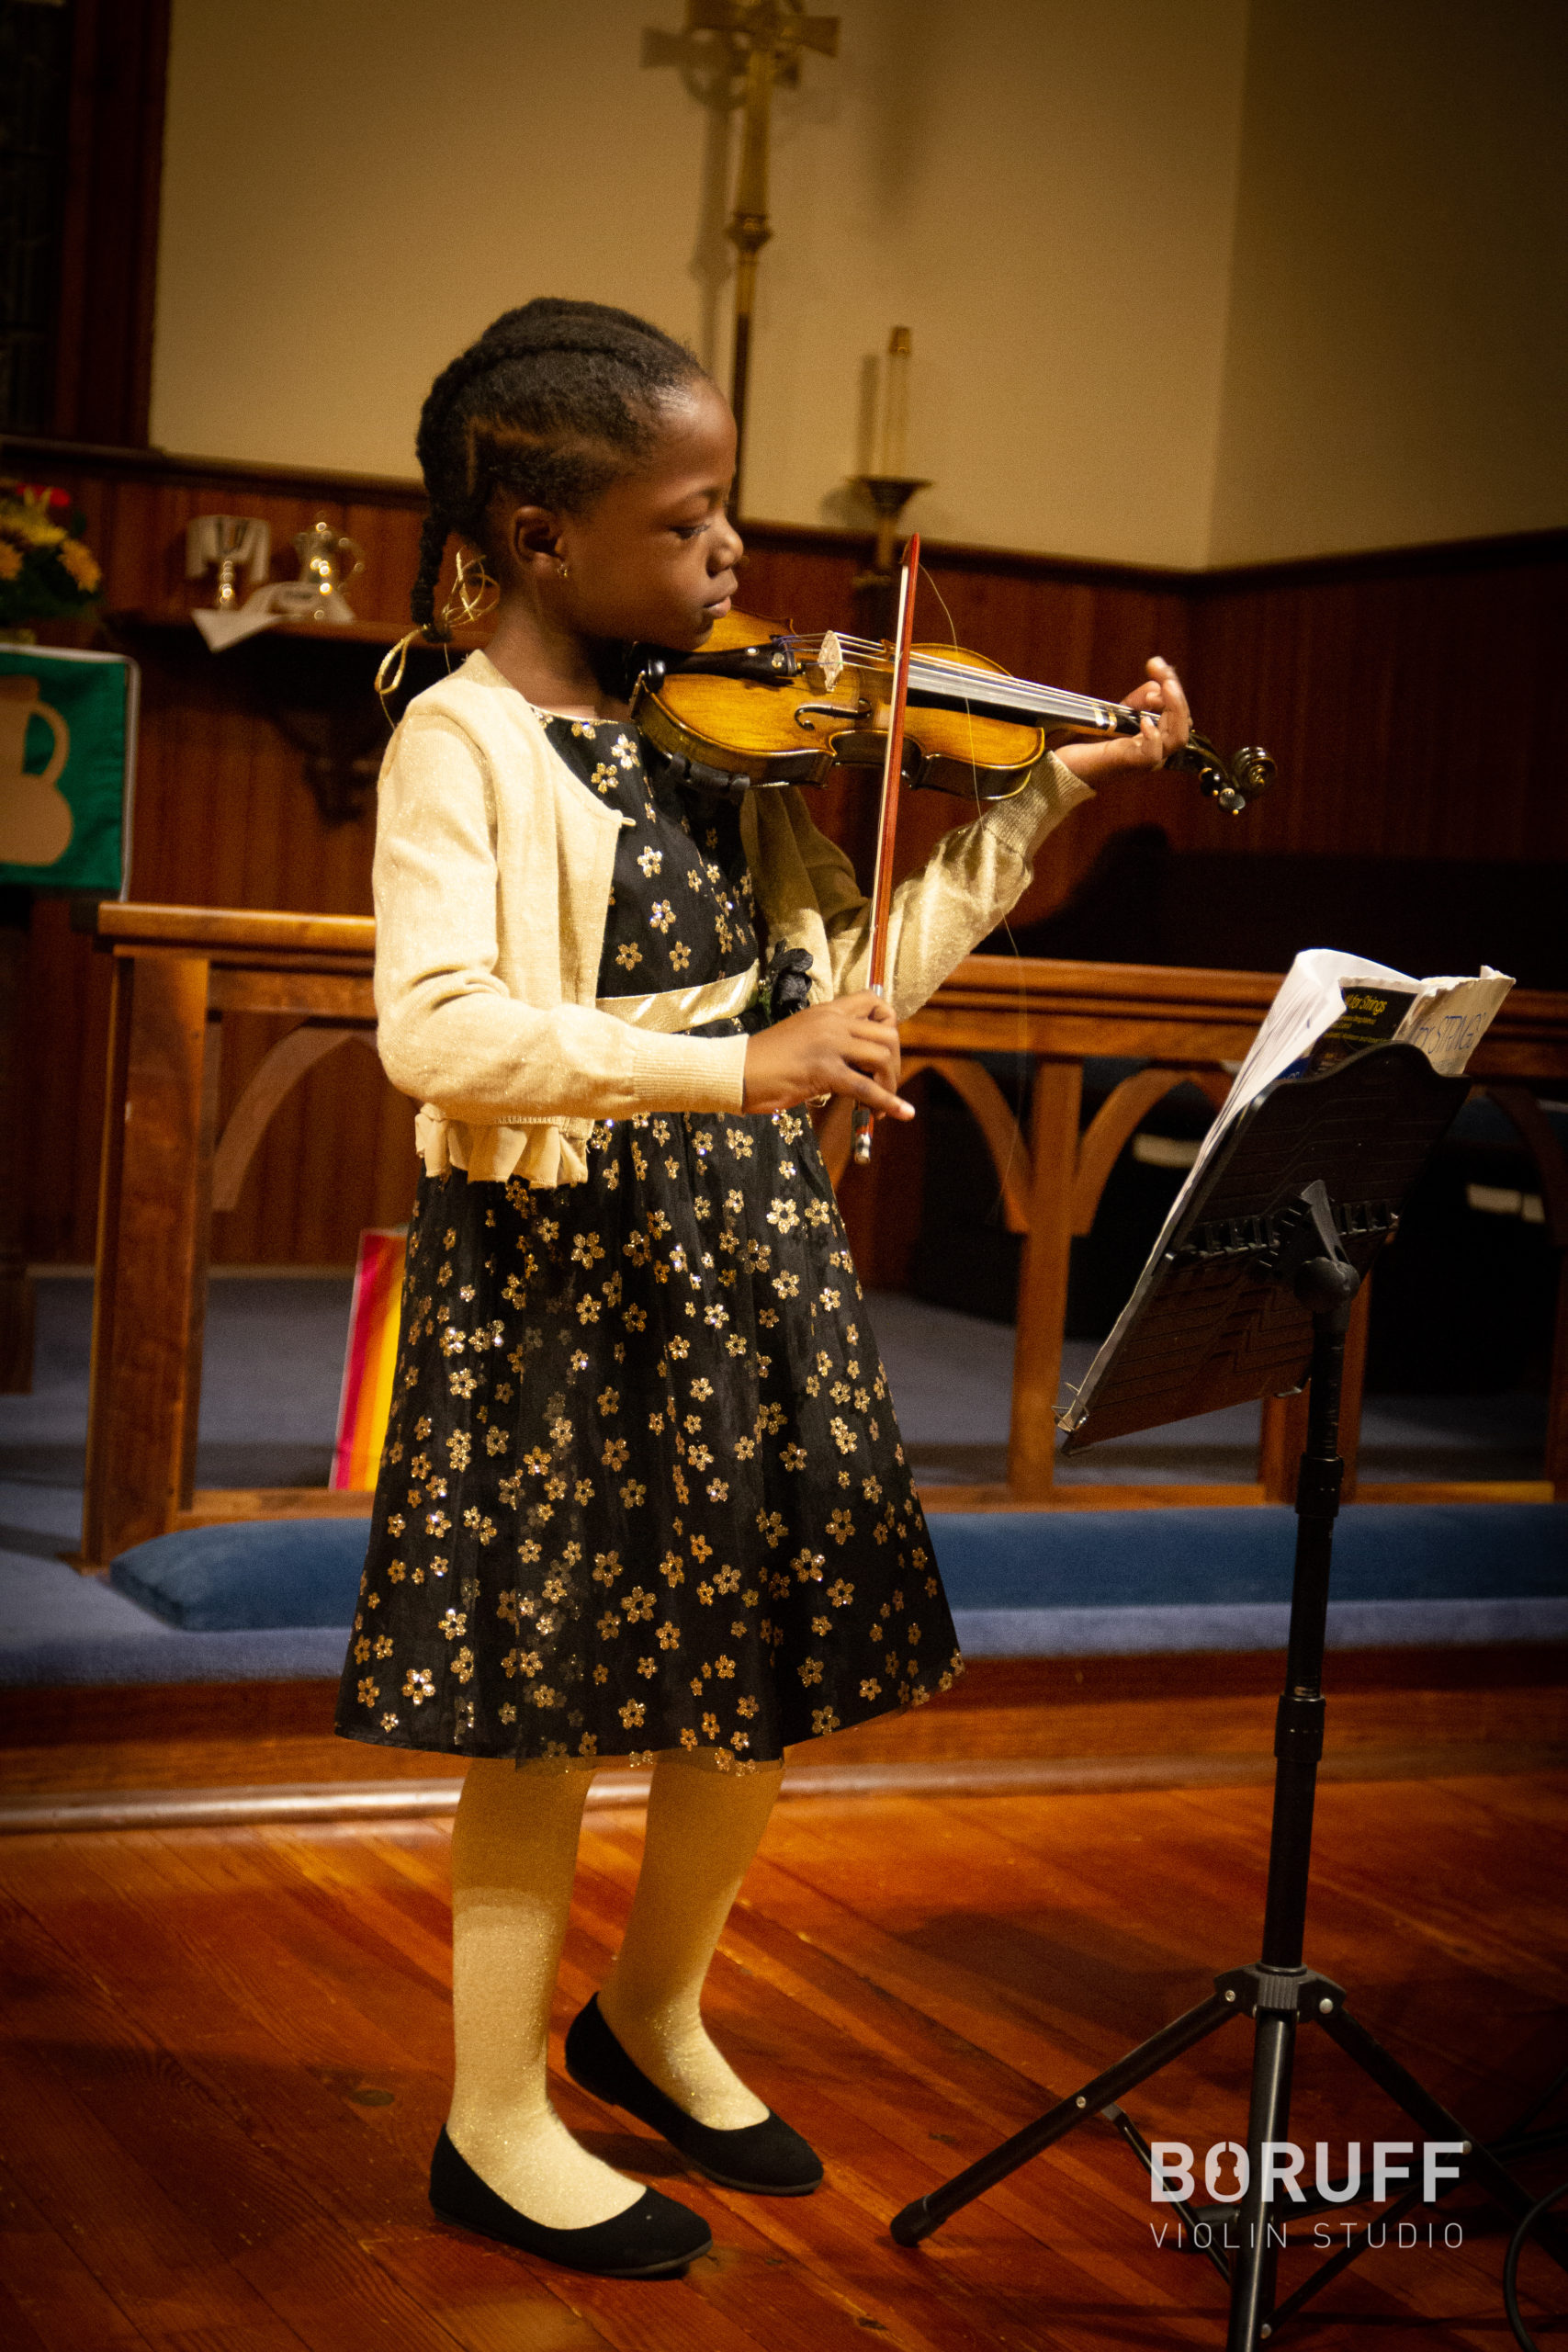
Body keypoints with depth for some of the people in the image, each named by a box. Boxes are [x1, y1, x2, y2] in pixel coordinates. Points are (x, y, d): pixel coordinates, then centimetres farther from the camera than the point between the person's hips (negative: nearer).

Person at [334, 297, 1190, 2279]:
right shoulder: (464, 740, -12)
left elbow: (851, 969, 12)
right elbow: (435, 1024, -26)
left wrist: (1045, 805, 7)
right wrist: (724, 1066, -32)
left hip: (752, 1247, 7)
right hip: (556, 1265, -7)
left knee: (769, 1662, 14)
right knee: (549, 1681, 4)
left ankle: (652, 2013, 38)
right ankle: (498, 2120, 21)